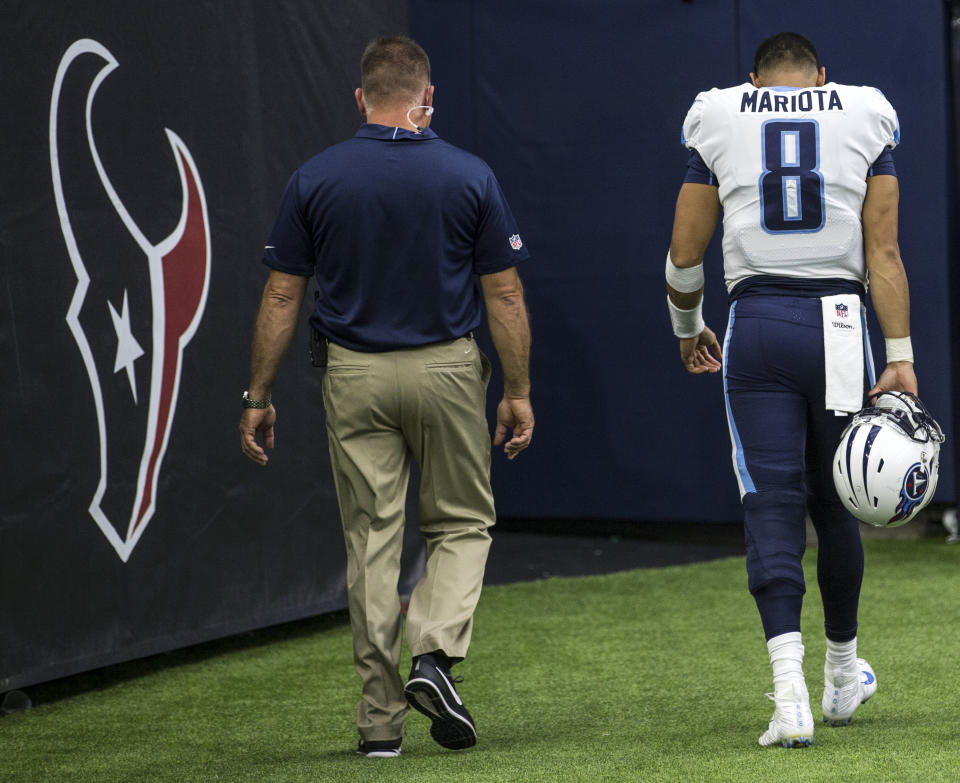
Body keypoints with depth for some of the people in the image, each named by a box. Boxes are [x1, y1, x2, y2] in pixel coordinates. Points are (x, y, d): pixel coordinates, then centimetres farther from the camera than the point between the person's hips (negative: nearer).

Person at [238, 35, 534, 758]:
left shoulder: (316, 179, -2)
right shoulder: (469, 177, -4)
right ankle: (434, 654, -8)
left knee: (371, 541, 6)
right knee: (462, 523, 15)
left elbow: (281, 297, -1)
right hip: (447, 370, -1)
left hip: (353, 374, 1)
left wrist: (258, 396, 6)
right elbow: (505, 295, -3)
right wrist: (519, 391, 5)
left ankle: (382, 718, 6)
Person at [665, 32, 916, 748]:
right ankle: (844, 672, 31)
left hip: (756, 324, -1)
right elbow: (882, 252, 1)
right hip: (838, 325, 1)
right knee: (834, 502, 15)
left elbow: (685, 254, 11)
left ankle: (790, 688, -17)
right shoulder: (865, 118, 8)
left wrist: (689, 331, 28)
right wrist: (900, 358, -1)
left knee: (772, 506, -3)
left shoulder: (718, 123, 8)